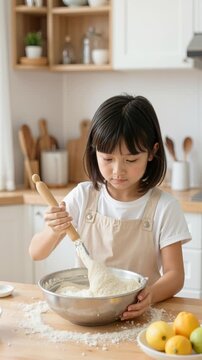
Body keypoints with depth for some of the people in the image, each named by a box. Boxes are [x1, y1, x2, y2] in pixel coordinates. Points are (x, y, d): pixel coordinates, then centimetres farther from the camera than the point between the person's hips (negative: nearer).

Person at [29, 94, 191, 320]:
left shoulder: (163, 207, -7)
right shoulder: (83, 196, 0)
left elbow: (174, 274, -6)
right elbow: (36, 253, 2)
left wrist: (151, 295, -29)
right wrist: (54, 231, -21)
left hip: (135, 313, -1)